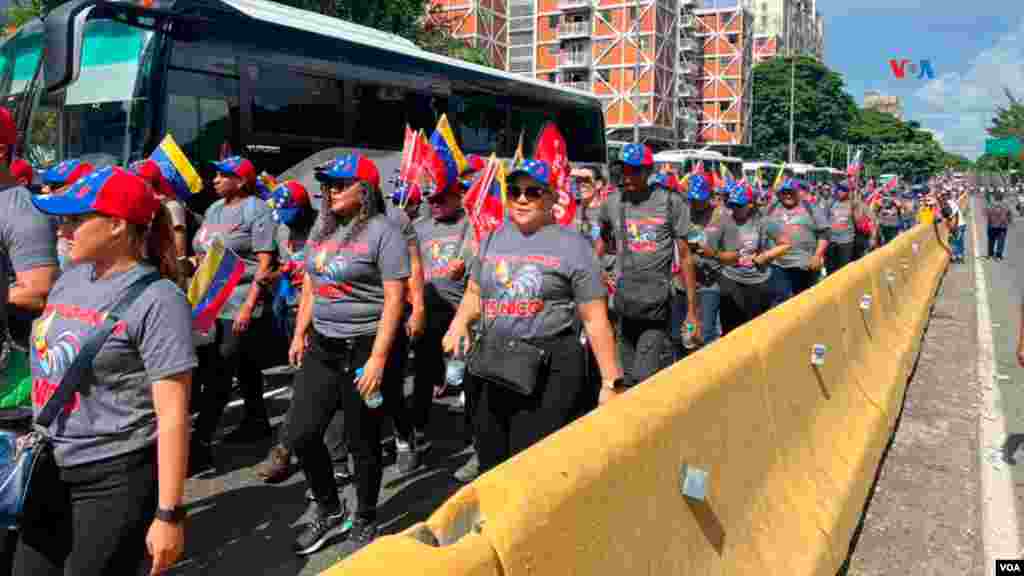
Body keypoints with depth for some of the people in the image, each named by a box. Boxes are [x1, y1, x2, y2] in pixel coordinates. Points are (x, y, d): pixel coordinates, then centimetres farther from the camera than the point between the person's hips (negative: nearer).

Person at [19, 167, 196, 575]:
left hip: (115, 482, -7)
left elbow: (173, 415, -19)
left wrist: (168, 514, -20)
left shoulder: (156, 300, -17)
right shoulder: (69, 279, 6)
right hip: (50, 471, 7)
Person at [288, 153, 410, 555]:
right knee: (301, 434, 6)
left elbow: (394, 299, -16)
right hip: (322, 346, 7)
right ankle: (329, 509, 29)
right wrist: (300, 333, 15)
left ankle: (365, 522, 27)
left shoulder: (383, 231, -12)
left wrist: (378, 358, -20)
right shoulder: (322, 227, 10)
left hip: (364, 347, -7)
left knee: (362, 443, 5)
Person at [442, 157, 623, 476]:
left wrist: (611, 382, -7)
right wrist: (459, 323, 1)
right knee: (490, 462, 15)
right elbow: (474, 293, 23)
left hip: (551, 372, -5)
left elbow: (595, 320, -5)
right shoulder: (492, 240, 12)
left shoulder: (572, 245, -4)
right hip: (492, 368, 6)